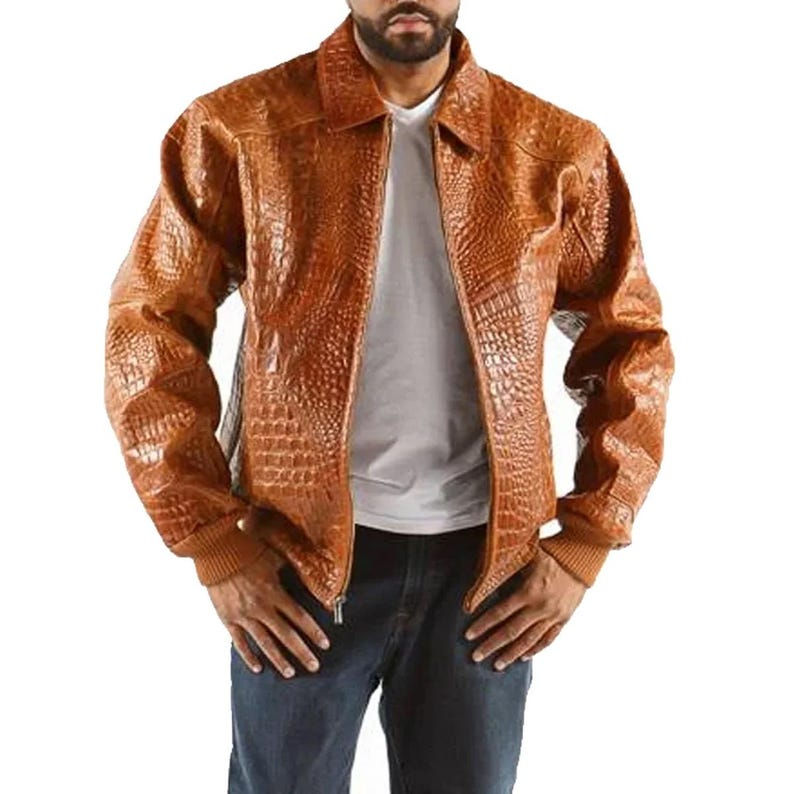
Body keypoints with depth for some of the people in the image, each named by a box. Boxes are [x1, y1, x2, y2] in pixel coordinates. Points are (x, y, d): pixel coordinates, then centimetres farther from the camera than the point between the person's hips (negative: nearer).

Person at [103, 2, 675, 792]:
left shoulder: (557, 148, -1)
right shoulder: (237, 129, -5)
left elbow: (631, 340, 6)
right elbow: (149, 331, -2)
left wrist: (584, 544, 0)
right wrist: (215, 547, -6)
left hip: (486, 559, 2)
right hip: (298, 556, -1)